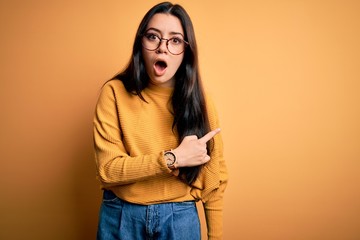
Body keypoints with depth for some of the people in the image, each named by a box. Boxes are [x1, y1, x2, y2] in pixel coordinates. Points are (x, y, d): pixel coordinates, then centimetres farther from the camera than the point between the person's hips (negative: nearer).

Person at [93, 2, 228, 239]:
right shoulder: (115, 92, -10)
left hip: (180, 217, 1)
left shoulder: (200, 100, -6)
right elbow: (107, 168, -14)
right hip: (121, 216, 0)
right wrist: (172, 158, -22)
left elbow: (213, 176, -1)